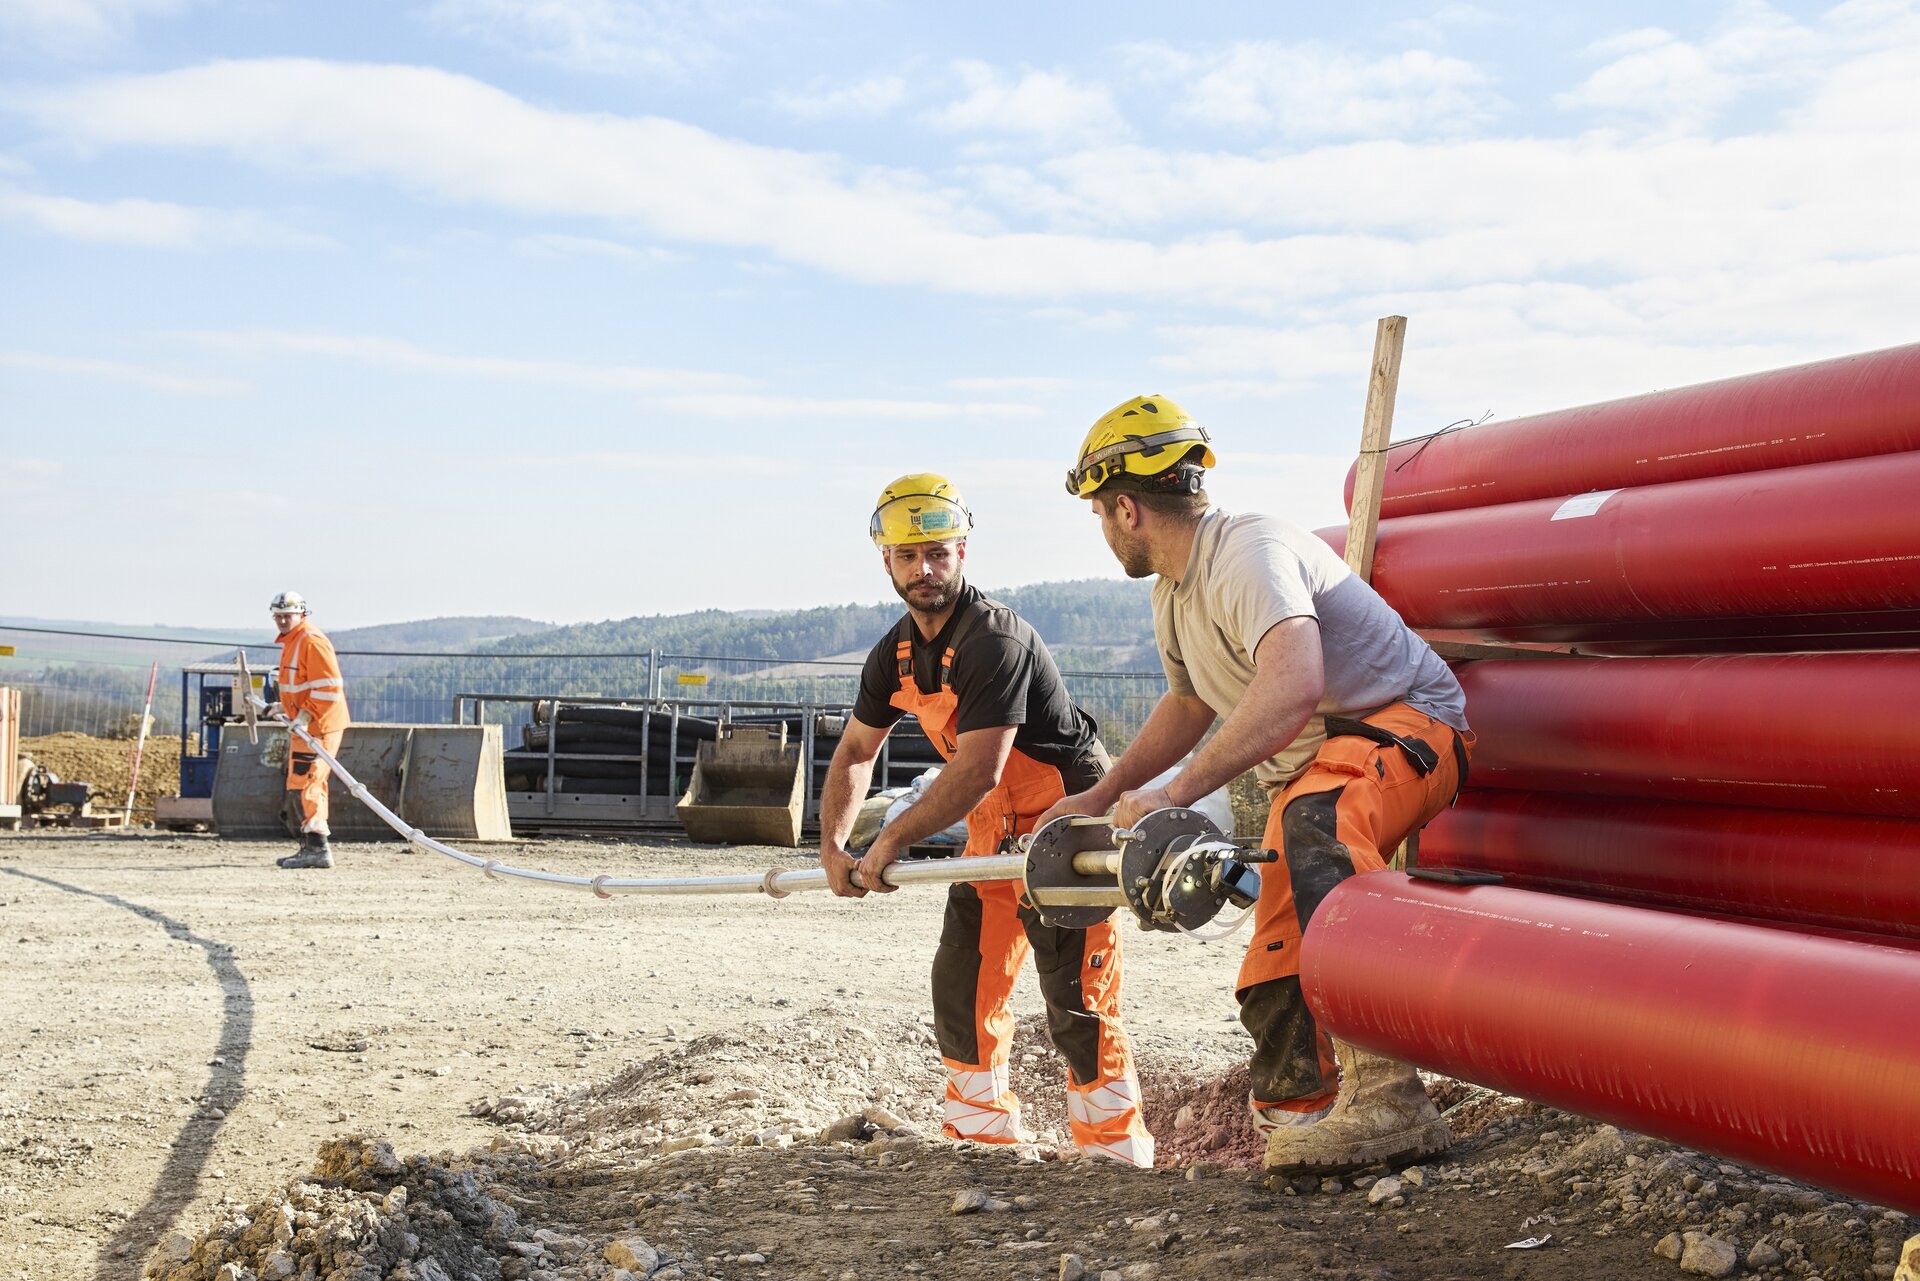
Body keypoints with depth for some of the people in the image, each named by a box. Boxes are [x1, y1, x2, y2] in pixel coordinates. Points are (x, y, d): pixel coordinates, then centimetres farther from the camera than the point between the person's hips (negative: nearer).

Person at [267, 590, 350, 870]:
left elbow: (328, 686, -22)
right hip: (305, 726, 11)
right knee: (309, 785, 16)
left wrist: (306, 715, -23)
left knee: (302, 784, -14)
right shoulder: (291, 642, 19)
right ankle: (312, 847, 25)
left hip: (318, 726, -11)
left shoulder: (312, 641, -14)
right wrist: (287, 707, 18)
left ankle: (317, 849, -15)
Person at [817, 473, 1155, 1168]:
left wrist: (892, 839, -22)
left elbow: (978, 771, -29)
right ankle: (983, 1134, 21)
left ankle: (1115, 1151, -3)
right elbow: (855, 752, 16)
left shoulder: (995, 640, -24)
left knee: (1076, 1002, -11)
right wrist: (833, 845, 1)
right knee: (963, 983, 8)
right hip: (993, 825, 9)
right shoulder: (894, 656, 3)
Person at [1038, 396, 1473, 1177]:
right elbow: (1189, 704, 31)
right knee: (1274, 990, 5)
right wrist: (1099, 798, 32)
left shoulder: (1249, 552, -22)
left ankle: (1385, 1097, -50)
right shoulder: (1172, 597, 11)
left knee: (1318, 825, -42)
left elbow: (1294, 687, -41)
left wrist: (1175, 795, -41)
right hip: (1305, 772, 10)